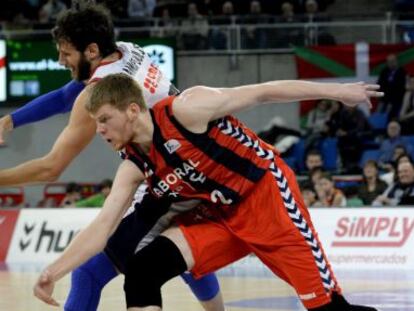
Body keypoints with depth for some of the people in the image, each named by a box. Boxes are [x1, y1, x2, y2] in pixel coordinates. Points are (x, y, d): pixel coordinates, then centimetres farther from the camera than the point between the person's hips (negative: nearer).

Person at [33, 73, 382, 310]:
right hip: (221, 217, 7)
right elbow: (102, 226, -1)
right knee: (142, 271, -10)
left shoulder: (185, 109, -18)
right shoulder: (134, 168, 1)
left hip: (266, 194, -6)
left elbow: (263, 92, -12)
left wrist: (335, 91, -10)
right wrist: (54, 271, -13)